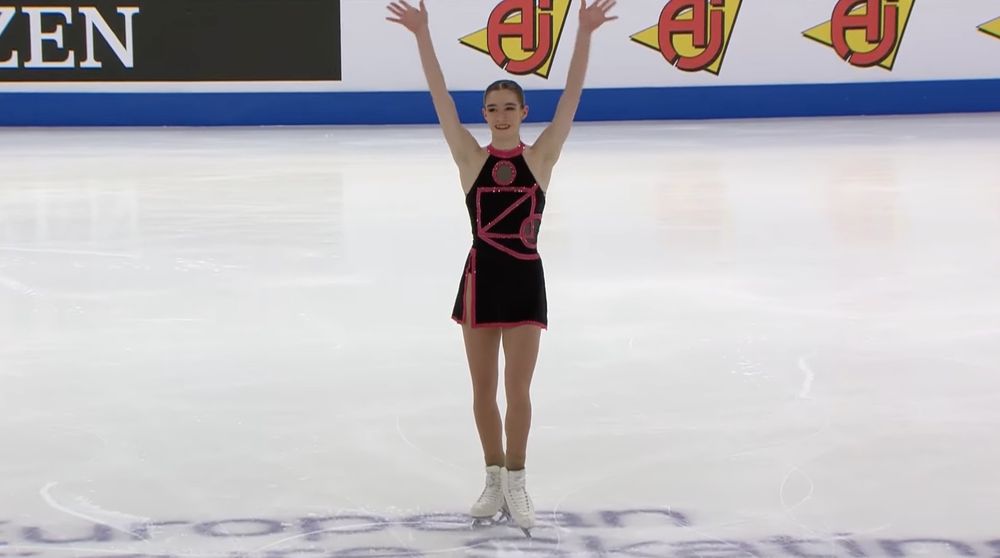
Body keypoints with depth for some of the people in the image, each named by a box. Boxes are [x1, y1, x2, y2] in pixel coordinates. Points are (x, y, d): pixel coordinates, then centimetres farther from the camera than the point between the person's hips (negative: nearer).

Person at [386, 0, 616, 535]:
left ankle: (516, 482, 15)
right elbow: (440, 97, -7)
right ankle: (494, 478, 25)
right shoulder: (472, 158, -1)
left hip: (525, 280, -1)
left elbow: (571, 96, -9)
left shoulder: (540, 157, -2)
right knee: (484, 390, 9)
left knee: (518, 389, 0)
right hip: (481, 278, 1)